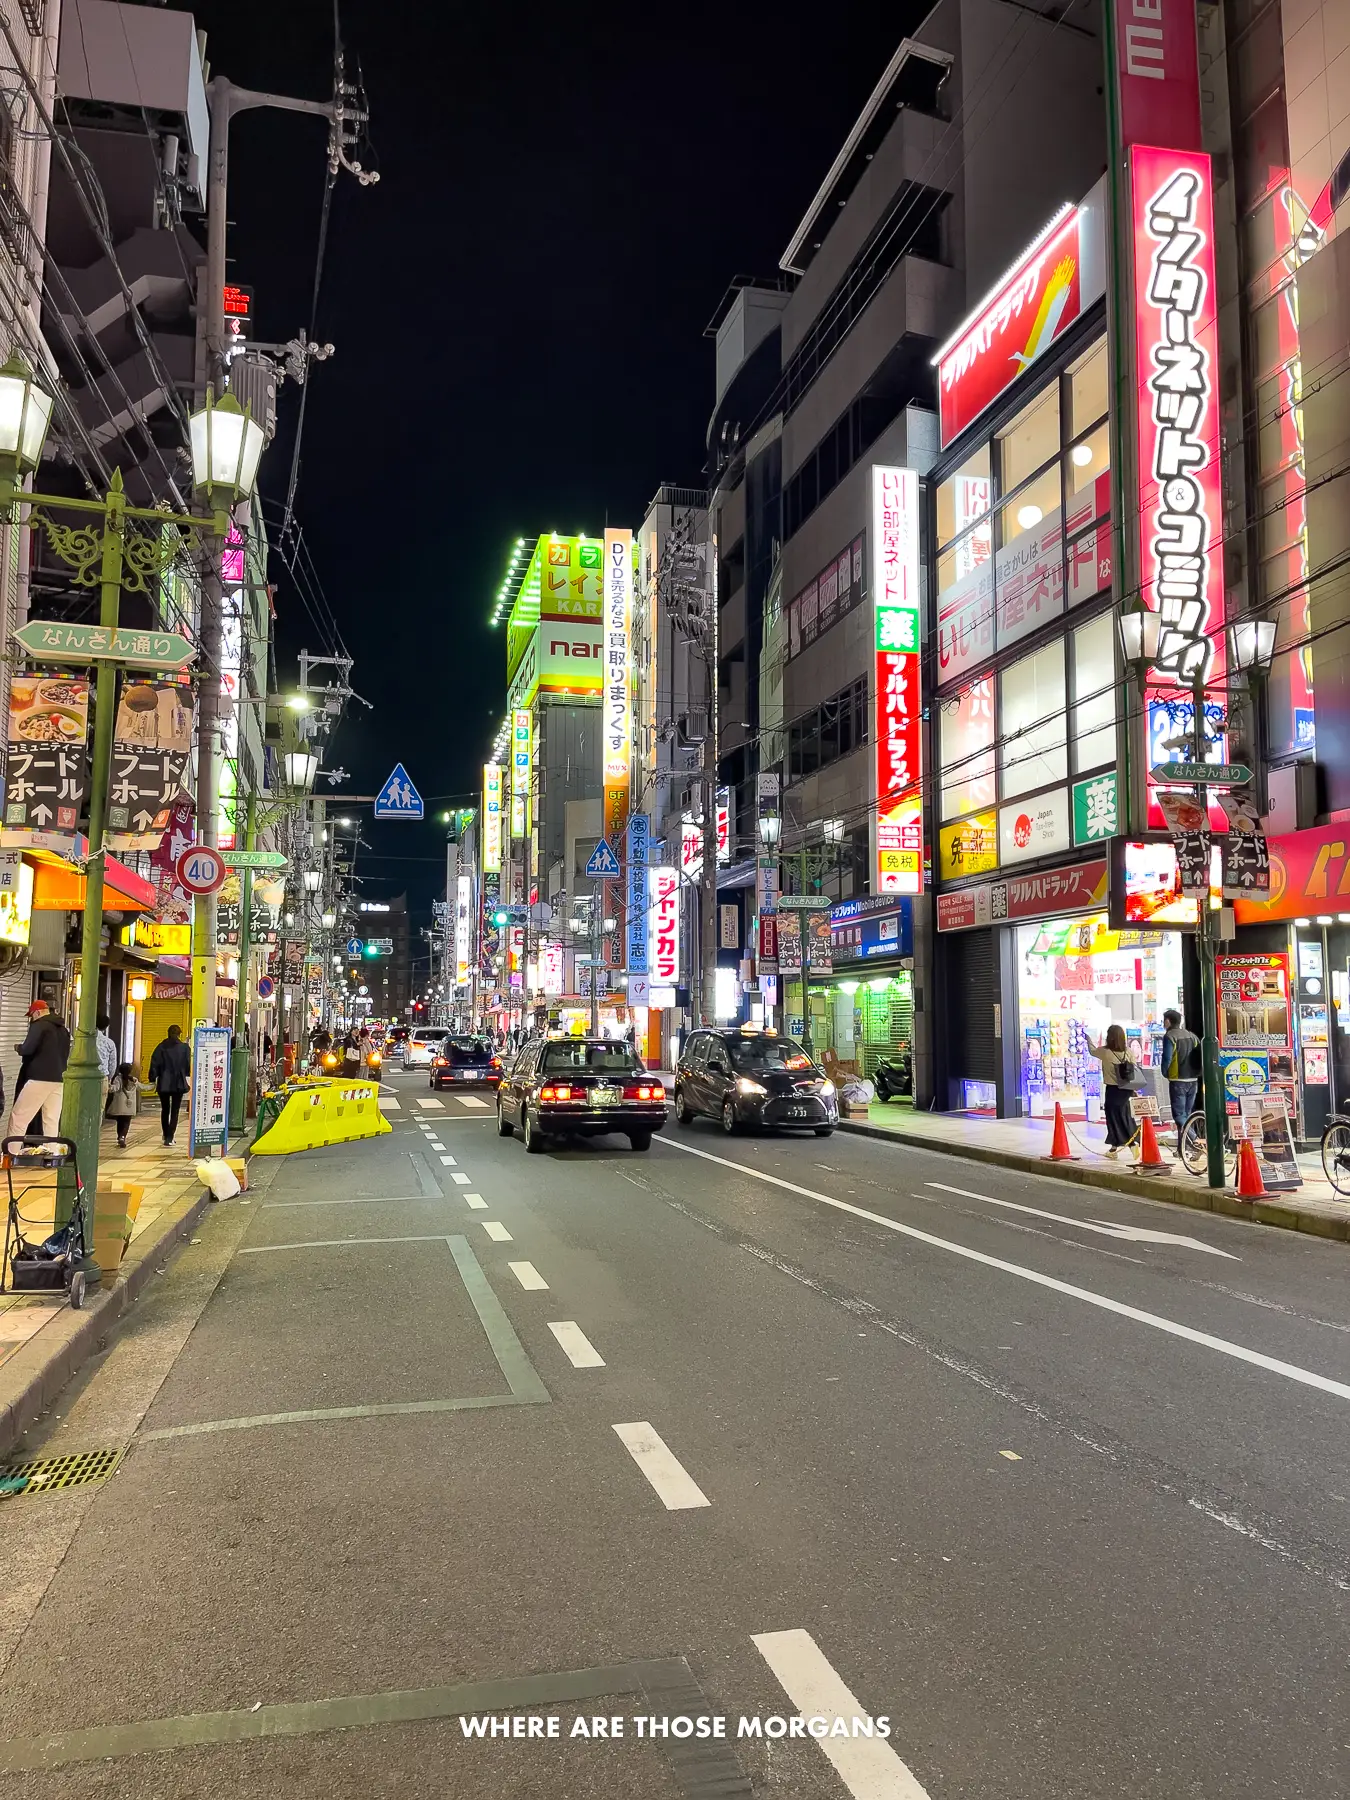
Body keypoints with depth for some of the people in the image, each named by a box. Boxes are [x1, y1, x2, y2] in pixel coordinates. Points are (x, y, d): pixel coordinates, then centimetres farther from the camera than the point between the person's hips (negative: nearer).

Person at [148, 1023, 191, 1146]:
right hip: (179, 1083, -2)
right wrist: (187, 1077, 16)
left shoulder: (161, 1047, -1)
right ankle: (170, 1137, -6)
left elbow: (154, 1064, -3)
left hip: (163, 1083, 2)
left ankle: (166, 1136, 26)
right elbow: (188, 1066, -2)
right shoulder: (184, 1048, -4)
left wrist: (152, 1081, 3)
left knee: (165, 1110, 17)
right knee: (174, 1111, 2)